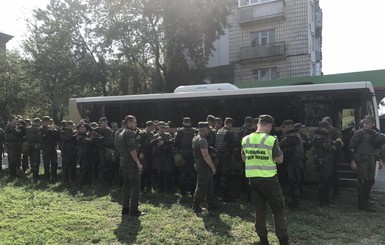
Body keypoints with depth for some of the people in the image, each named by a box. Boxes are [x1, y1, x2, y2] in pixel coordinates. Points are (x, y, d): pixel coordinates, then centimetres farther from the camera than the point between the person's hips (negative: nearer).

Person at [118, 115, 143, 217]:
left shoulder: (122, 133, 18)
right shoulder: (130, 133, -13)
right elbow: (132, 149, -20)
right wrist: (138, 163, -17)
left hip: (123, 163, 10)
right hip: (131, 163, -10)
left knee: (126, 186, 13)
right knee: (135, 186, -5)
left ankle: (125, 209, 17)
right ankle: (133, 210, -4)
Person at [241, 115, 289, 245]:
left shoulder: (245, 140, 1)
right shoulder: (271, 140, -13)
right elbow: (280, 160, -6)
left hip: (252, 178, 4)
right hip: (268, 178, -4)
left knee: (259, 209, 14)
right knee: (278, 209, 9)